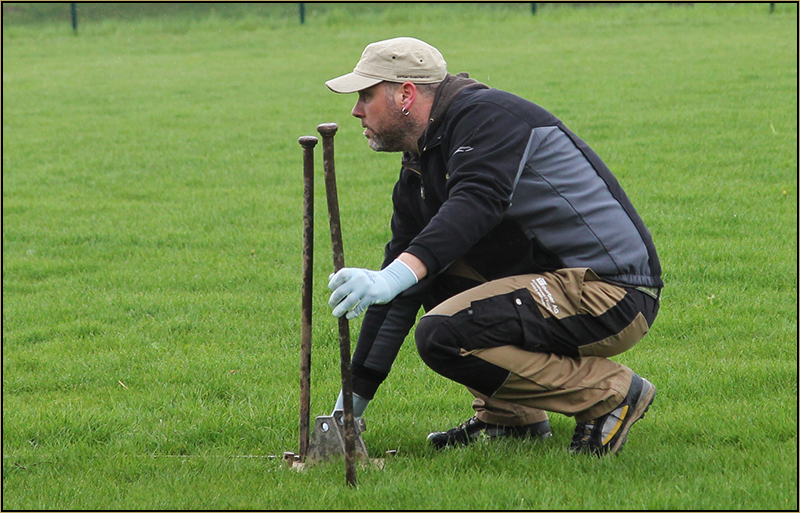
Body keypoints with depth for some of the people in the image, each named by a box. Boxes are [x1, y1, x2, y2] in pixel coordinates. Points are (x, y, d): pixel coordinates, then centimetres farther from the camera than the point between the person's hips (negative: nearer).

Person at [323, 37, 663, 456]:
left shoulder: (486, 116, -13)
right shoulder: (418, 171, 16)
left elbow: (477, 203, -33)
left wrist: (398, 274, -48)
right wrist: (355, 396, 14)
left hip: (613, 293, -10)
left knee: (443, 335, -22)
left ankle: (610, 394, -11)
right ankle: (511, 415, 13)